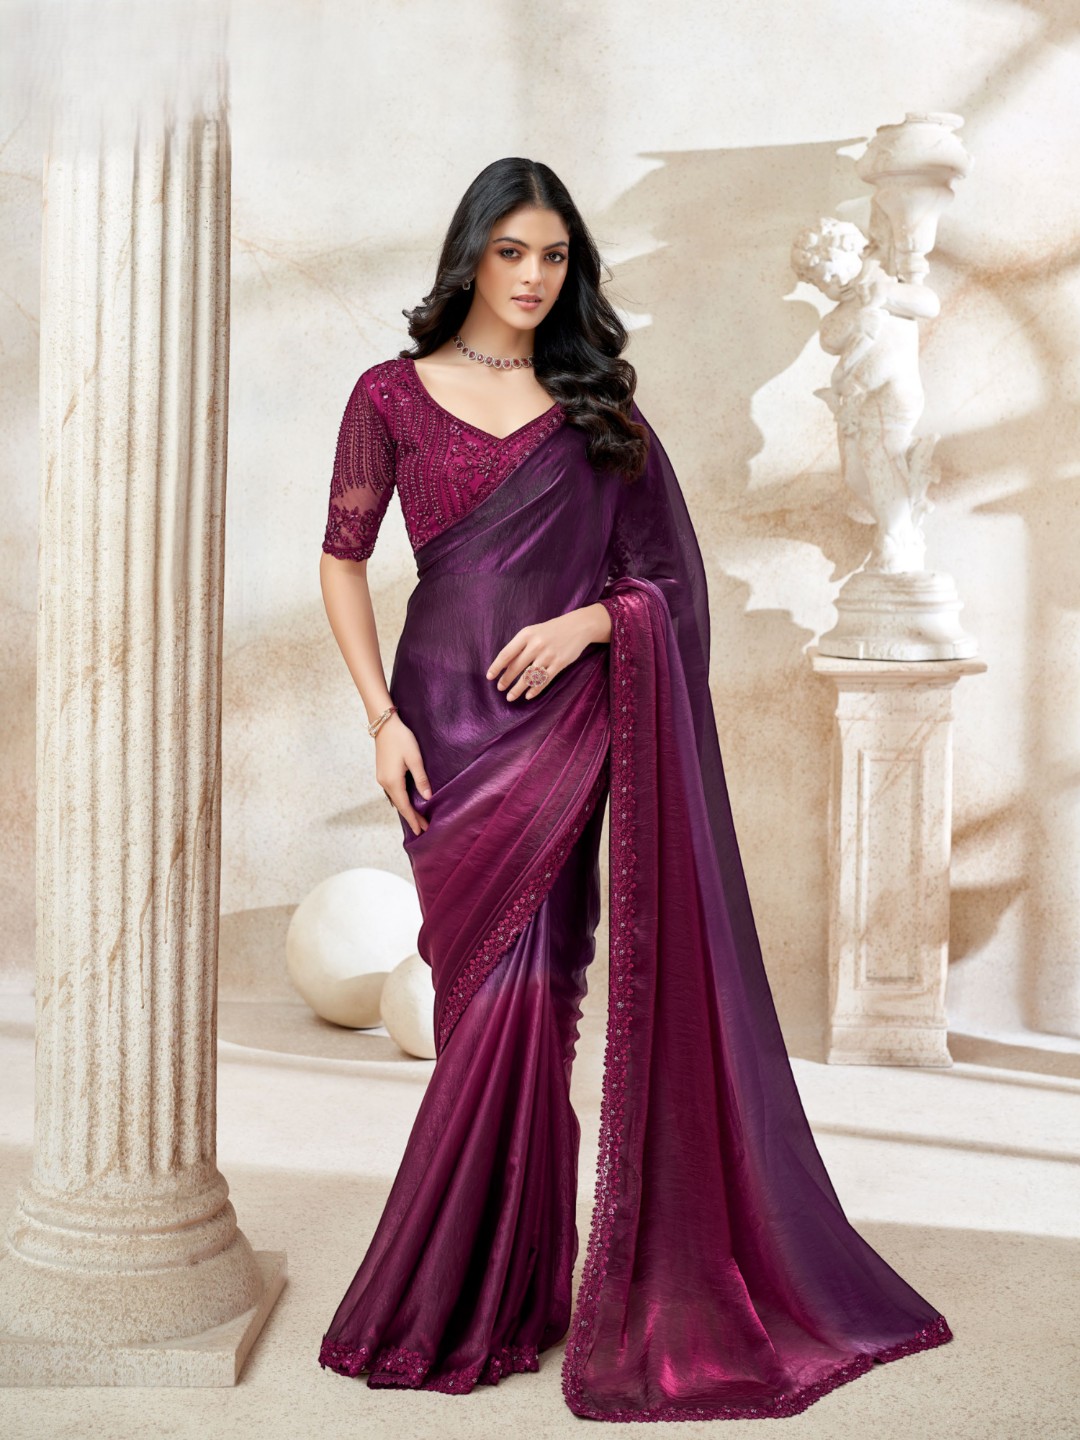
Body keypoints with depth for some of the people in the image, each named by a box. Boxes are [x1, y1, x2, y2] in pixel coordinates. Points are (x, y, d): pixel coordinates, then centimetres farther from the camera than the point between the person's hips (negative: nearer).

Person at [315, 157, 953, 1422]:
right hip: (452, 721, -1)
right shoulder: (392, 395, 6)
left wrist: (585, 621, -10)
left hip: (570, 719, 1)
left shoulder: (597, 402, 10)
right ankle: (491, 1293, 16)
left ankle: (506, 1290, 16)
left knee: (524, 995, -2)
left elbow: (668, 574, 10)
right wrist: (381, 718, -5)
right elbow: (343, 562, 4)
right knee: (501, 996, -2)